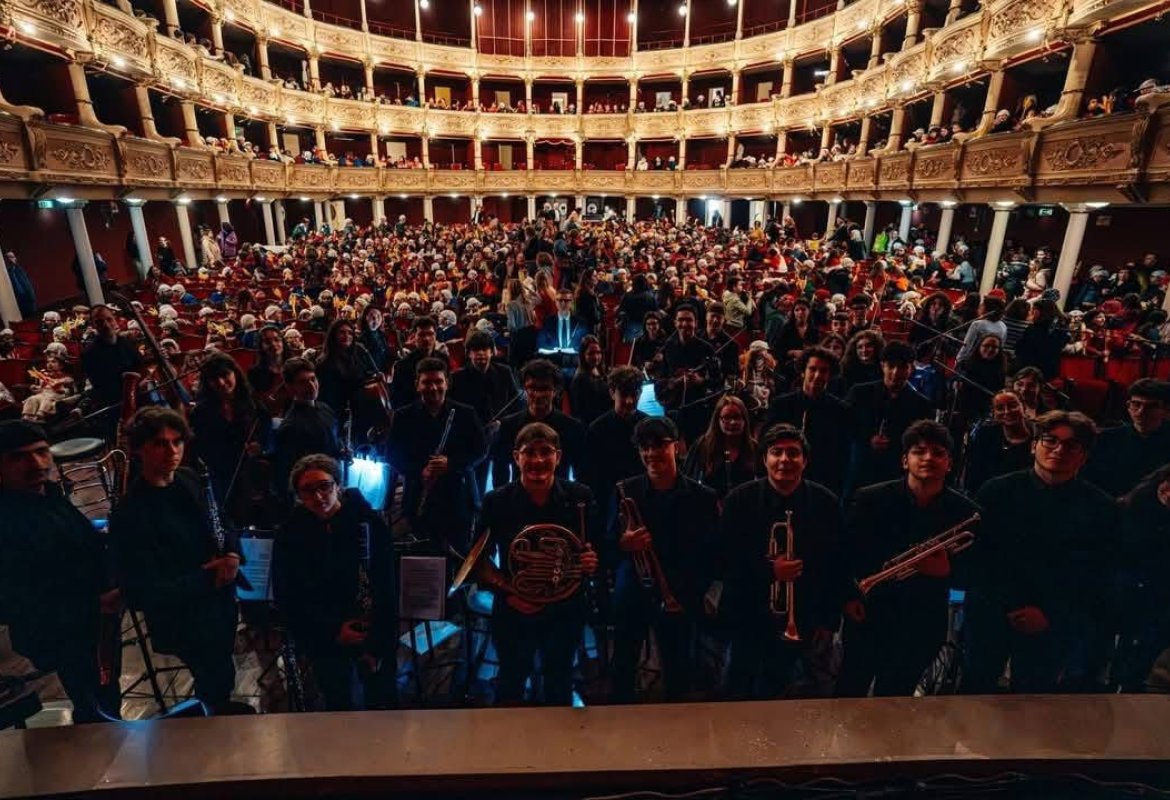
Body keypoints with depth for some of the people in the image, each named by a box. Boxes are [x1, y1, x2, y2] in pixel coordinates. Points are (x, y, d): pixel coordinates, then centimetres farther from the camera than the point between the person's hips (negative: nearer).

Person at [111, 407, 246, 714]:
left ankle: (220, 706, 55)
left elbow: (222, 525, 9)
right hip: (185, 622, -6)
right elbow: (143, 594, -24)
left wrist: (233, 554, -10)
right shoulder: (129, 516, -25)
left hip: (220, 599, 7)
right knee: (217, 680, 12)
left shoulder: (189, 480, -5)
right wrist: (209, 579, -23)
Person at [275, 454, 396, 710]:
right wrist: (333, 630, -12)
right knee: (349, 701, -15)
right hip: (324, 636, 0)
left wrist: (379, 643, -9)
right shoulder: (290, 535, -2)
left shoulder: (370, 523, -6)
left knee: (381, 700, 2)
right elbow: (287, 597, -1)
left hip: (374, 633, 0)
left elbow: (387, 586, -5)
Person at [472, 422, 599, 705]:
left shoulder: (580, 497, -12)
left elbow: (596, 549, -2)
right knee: (511, 683, 22)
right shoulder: (496, 501, -14)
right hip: (513, 611, -1)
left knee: (560, 684, 25)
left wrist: (593, 562, -23)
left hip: (565, 610, 1)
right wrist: (506, 589, -19)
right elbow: (479, 558, -6)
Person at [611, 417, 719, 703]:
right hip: (631, 595, 1)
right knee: (623, 670, 14)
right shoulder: (625, 491, -2)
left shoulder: (703, 498, -5)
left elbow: (711, 554, -1)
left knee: (677, 675, 13)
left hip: (677, 600, -1)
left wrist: (692, 594, -9)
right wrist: (623, 544, -18)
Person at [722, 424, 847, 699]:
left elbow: (838, 566, 0)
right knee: (744, 693, 17)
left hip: (808, 624, 1)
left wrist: (828, 621, -2)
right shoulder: (739, 500, -6)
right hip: (749, 619, 0)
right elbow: (725, 559, -7)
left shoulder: (827, 503, -3)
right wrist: (768, 571, -21)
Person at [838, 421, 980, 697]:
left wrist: (947, 571, -20)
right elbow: (844, 552, -2)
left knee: (894, 700, 17)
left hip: (923, 626, 1)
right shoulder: (870, 499, -11)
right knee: (849, 693, 13)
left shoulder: (965, 512, -7)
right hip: (867, 616, -1)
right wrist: (848, 596, -9)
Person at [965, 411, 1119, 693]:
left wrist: (1050, 615, -11)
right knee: (975, 684, 10)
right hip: (990, 614, 0)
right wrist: (1008, 606, -10)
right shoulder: (998, 491, -3)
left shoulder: (1101, 508, -1)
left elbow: (1097, 578, -2)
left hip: (1054, 625, 0)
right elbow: (977, 555, -3)